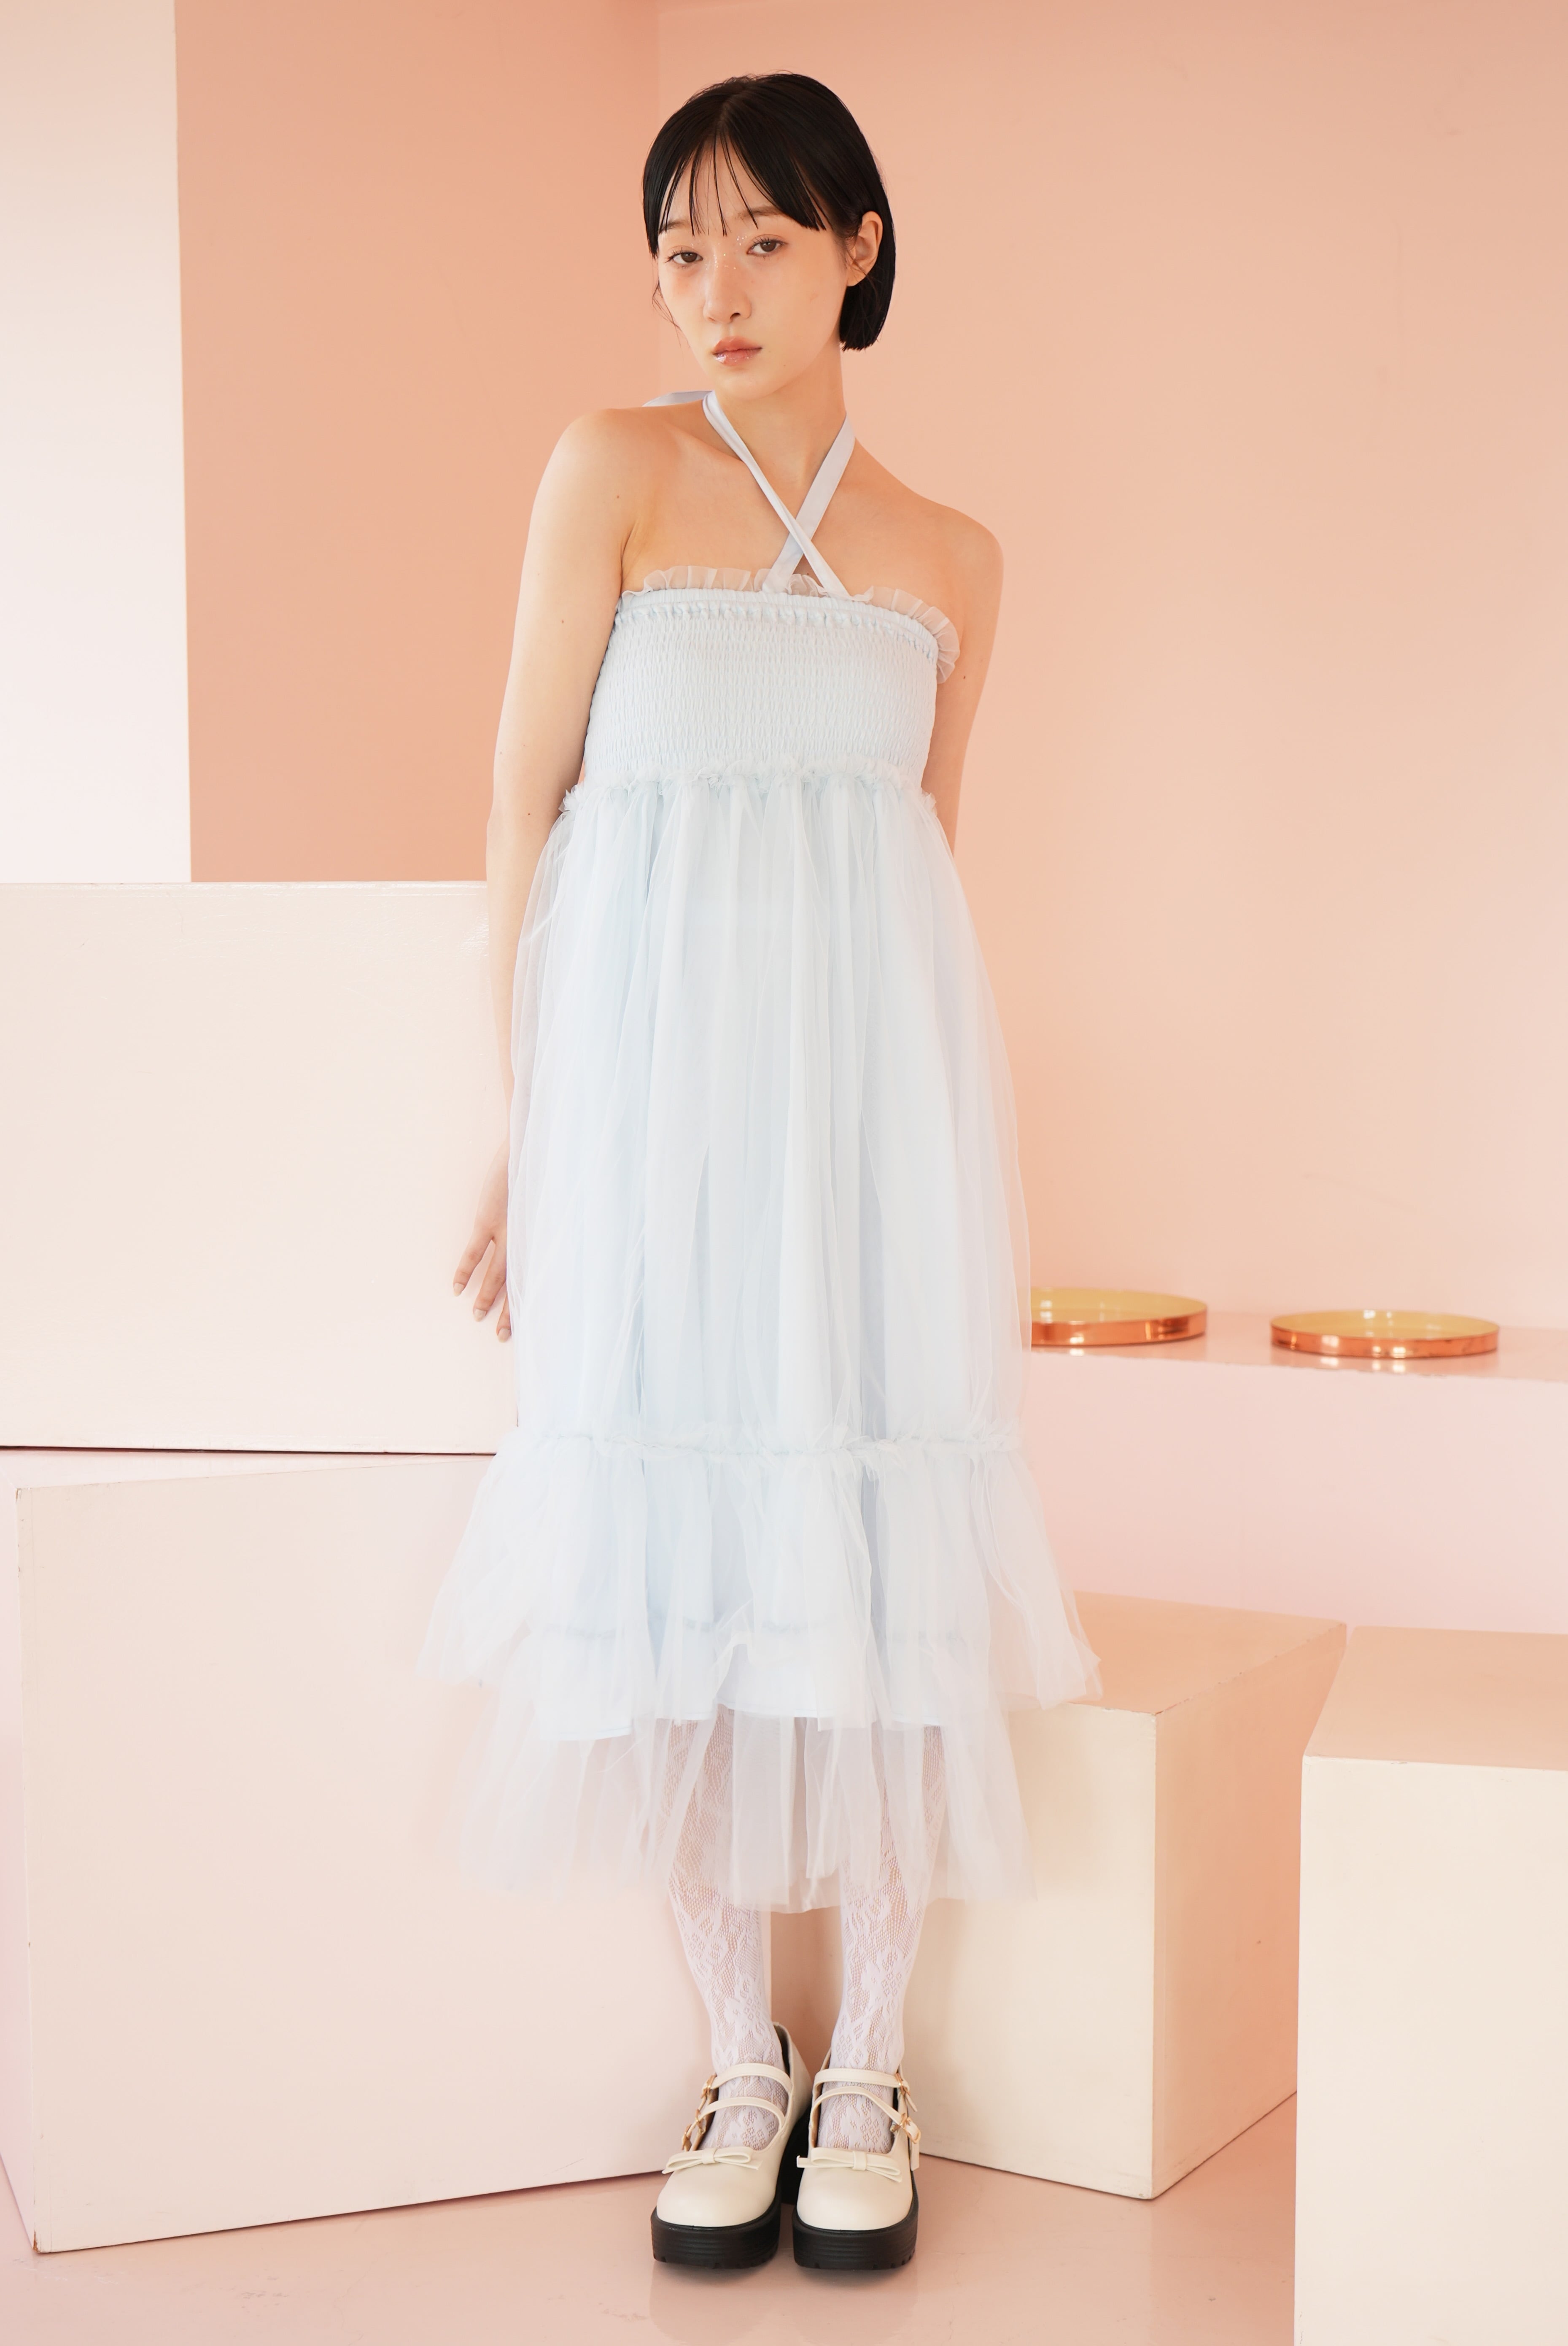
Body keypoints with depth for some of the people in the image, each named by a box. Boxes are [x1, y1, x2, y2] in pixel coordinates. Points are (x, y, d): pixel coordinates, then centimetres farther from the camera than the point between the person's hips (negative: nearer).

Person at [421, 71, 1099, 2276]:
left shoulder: (951, 557, 12)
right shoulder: (616, 469, 3)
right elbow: (527, 801, 1)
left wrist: (947, 1109, 16)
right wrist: (530, 1119, -3)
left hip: (875, 1064, 2)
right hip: (655, 1061, -2)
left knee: (872, 1530, 0)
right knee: (679, 1531, 1)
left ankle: (870, 2069, 16)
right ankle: (743, 2063, 17)